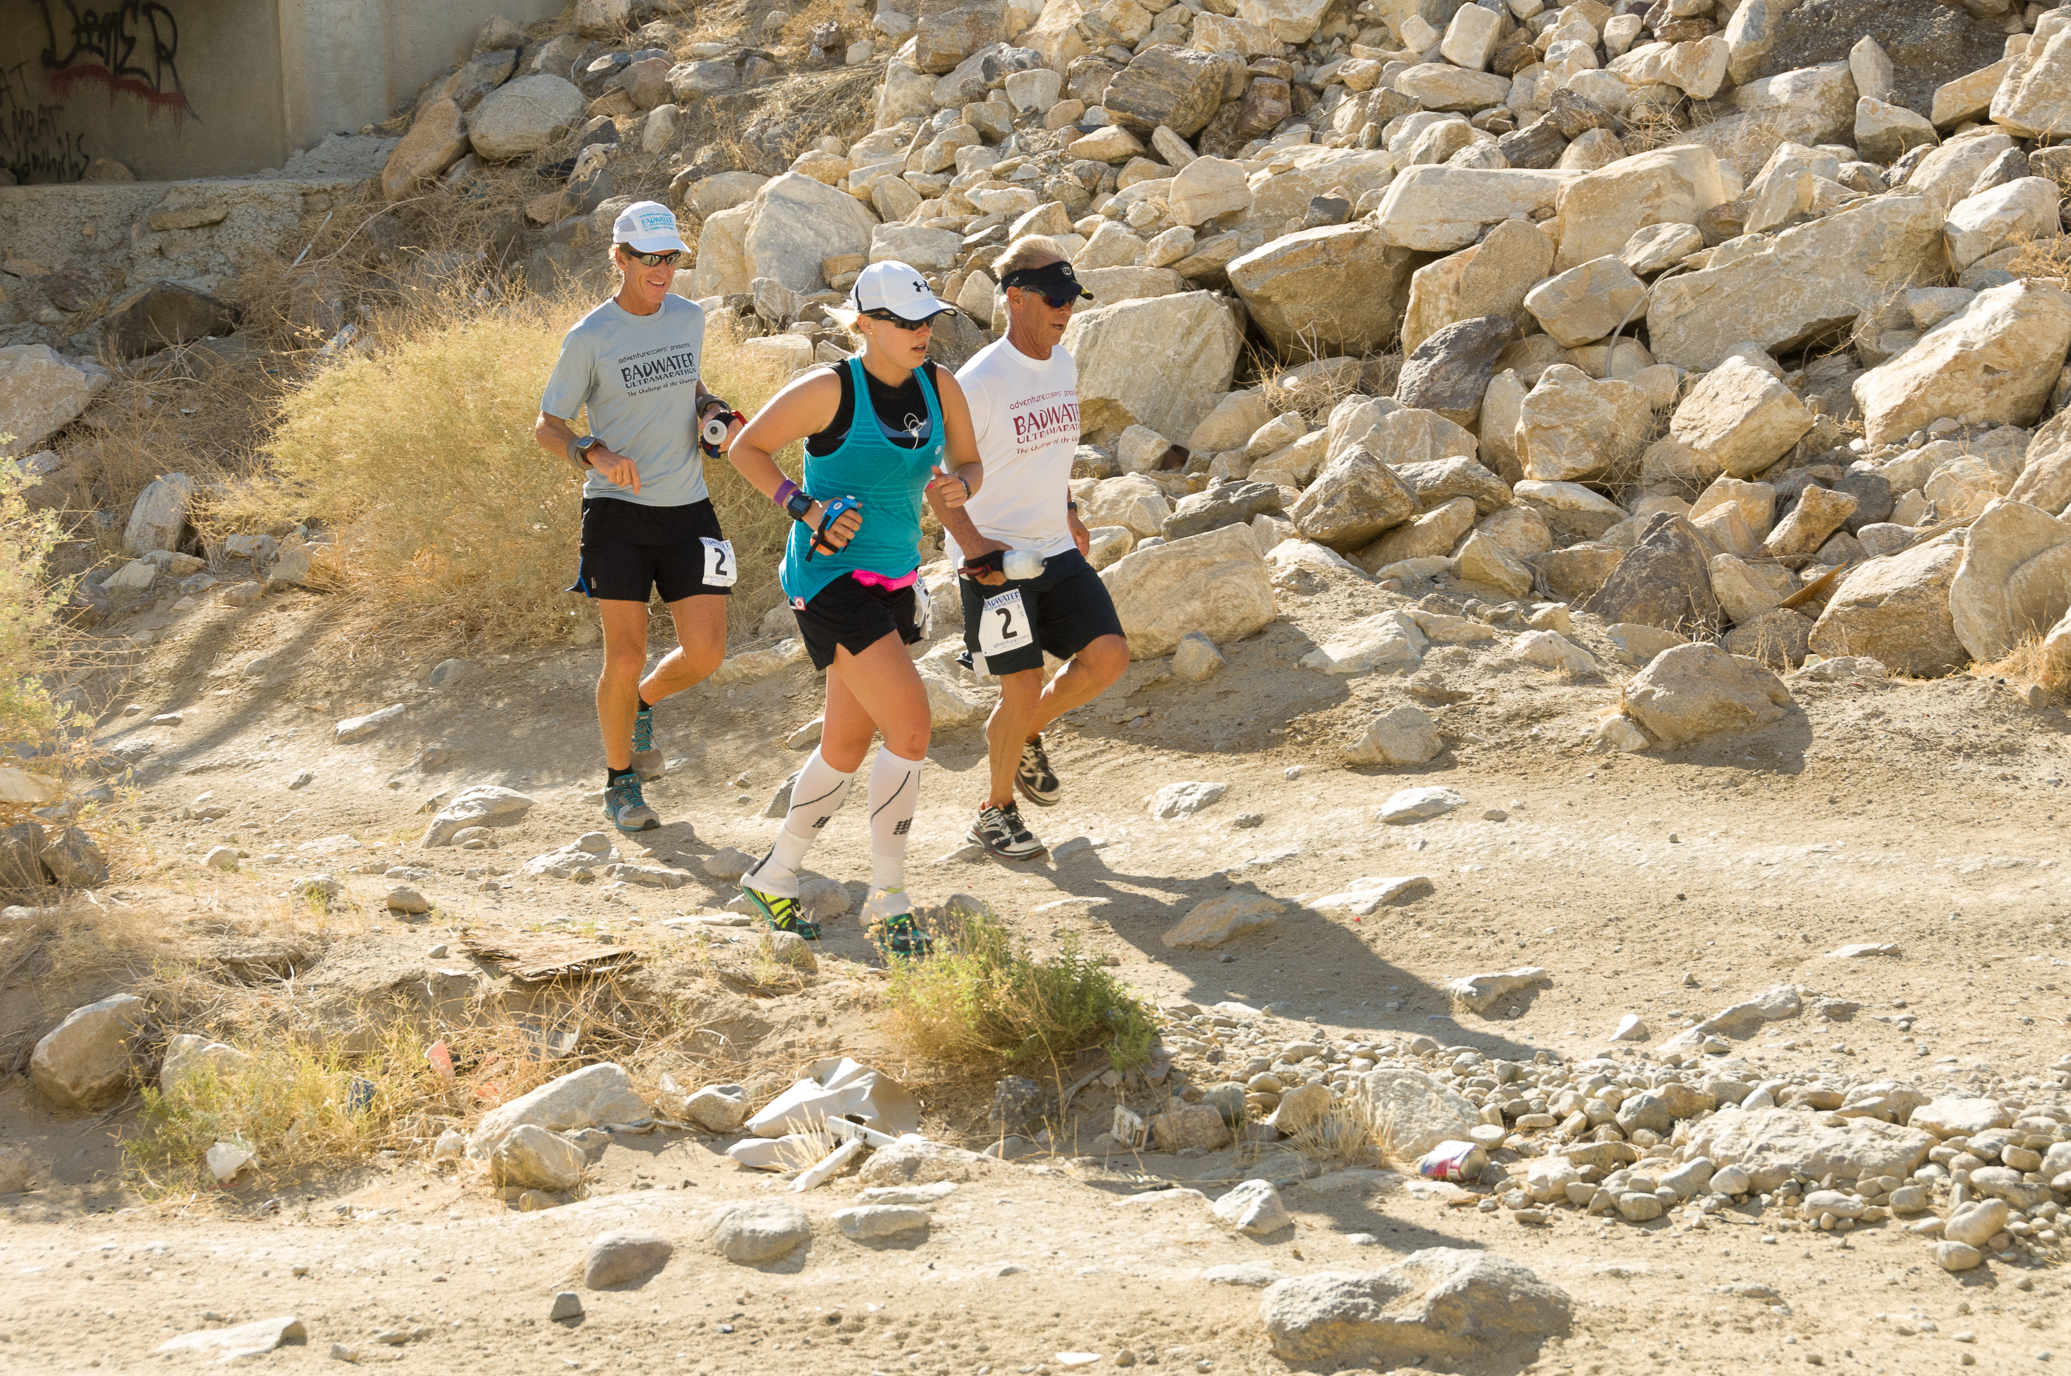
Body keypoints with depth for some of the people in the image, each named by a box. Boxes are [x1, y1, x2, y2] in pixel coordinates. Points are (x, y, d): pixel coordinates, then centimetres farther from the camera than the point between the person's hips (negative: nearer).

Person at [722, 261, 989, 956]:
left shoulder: (939, 387, 3)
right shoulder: (831, 390, -14)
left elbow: (969, 463, 15)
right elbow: (745, 448, -5)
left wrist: (957, 486, -9)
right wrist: (805, 508, -16)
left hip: (894, 582, 8)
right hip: (830, 579, -8)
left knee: (847, 744, 16)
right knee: (910, 725, -17)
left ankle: (775, 876, 35)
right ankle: (887, 900, -7)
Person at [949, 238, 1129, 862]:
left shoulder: (1063, 365, 8)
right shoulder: (979, 381, -17)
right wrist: (972, 544, -22)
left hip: (1057, 551, 7)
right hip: (994, 559, -7)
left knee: (1108, 656, -6)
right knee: (1023, 686, -7)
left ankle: (1025, 736, 21)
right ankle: (996, 809, 16)